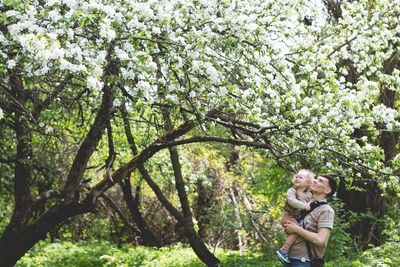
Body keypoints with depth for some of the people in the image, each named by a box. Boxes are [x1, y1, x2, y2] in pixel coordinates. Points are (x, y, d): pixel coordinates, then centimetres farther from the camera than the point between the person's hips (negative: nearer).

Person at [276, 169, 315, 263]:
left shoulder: (308, 195, 12)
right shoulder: (291, 191, -6)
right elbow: (291, 201, -23)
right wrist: (303, 205, -30)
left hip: (298, 219, 8)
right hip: (288, 216, -8)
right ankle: (284, 250, -31)